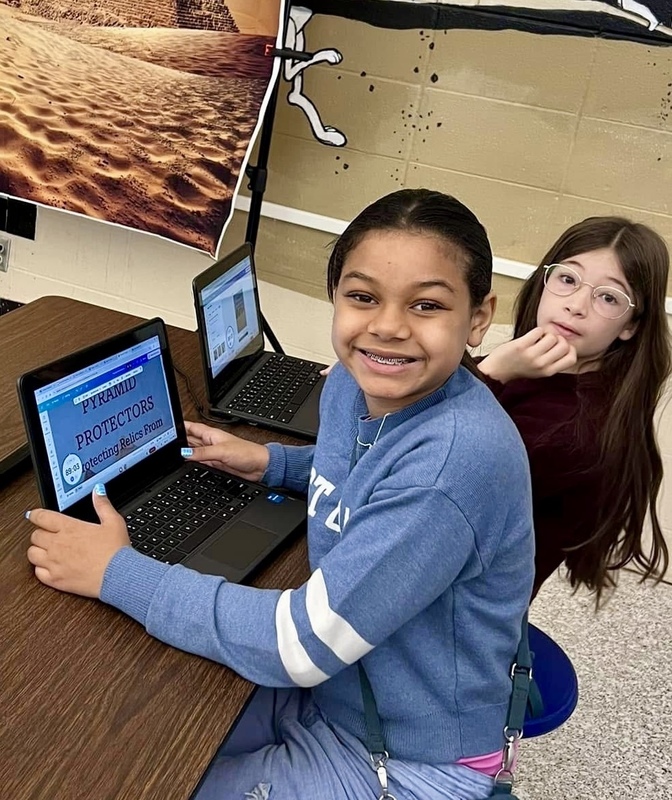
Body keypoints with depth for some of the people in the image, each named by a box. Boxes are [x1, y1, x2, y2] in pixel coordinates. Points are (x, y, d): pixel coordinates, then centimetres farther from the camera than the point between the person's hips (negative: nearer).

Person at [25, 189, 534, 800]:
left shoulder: (463, 456, -33)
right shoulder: (356, 382, -8)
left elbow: (301, 644, -30)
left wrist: (117, 571, -23)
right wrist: (272, 463, 0)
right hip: (326, 688, 7)